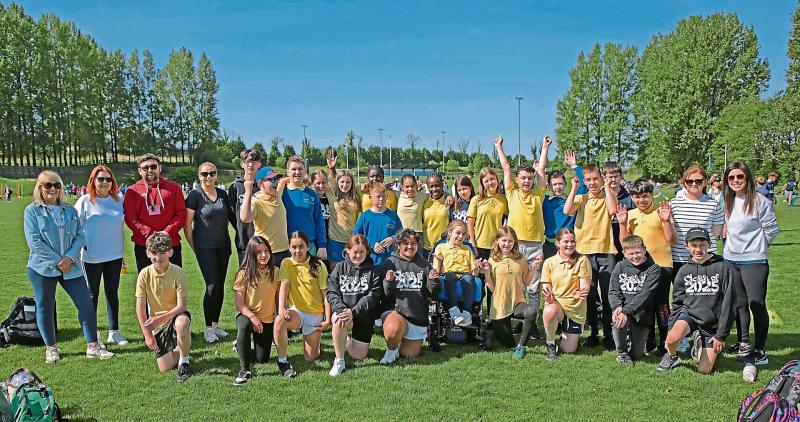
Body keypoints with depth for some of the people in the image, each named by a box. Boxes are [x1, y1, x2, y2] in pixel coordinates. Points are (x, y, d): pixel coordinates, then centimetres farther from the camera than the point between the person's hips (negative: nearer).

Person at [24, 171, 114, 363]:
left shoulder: (70, 210, 8)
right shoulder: (32, 211, -2)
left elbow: (80, 236, 4)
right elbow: (34, 242, -10)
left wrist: (70, 257, -13)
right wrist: (57, 262, -14)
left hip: (71, 267, 3)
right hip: (43, 268, -3)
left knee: (86, 303, -2)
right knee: (45, 308, 6)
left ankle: (92, 346, 6)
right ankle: (50, 348, 22)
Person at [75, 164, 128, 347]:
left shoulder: (118, 200, 4)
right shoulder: (85, 201, -6)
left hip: (114, 255, 3)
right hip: (92, 256, -3)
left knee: (112, 292, 11)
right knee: (92, 294, 8)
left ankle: (114, 332, 20)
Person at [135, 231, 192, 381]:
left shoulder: (177, 272, -17)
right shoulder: (145, 274, -11)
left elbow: (181, 305, -18)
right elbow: (140, 306, -7)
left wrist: (160, 319, -29)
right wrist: (147, 334, -9)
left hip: (175, 315, -3)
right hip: (157, 324, 3)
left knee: (182, 323, -41)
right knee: (165, 368, -3)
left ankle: (184, 362, -17)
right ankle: (178, 349, 32)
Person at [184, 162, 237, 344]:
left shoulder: (222, 194, 8)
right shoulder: (195, 195, -7)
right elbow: (187, 225, -6)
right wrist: (194, 247, -6)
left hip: (223, 246, 5)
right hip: (205, 247, -5)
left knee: (220, 286, 8)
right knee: (212, 286, -10)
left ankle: (215, 324, 21)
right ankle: (208, 328, 2)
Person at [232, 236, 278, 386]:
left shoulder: (275, 272, -3)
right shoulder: (244, 273, -10)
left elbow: (278, 298, 3)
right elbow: (239, 303, -11)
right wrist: (252, 317, -25)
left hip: (267, 319, 3)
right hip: (247, 315, -3)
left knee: (262, 359, 3)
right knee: (244, 326, -40)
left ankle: (241, 347, 37)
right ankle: (244, 370, -29)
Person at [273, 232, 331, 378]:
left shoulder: (318, 265, -3)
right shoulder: (287, 263, 0)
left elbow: (325, 293, -3)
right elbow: (284, 285, -12)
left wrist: (328, 319, -7)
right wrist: (281, 308, -29)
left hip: (315, 313, 0)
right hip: (296, 311, 0)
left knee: (310, 358, -4)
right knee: (279, 320, -37)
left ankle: (314, 339, 32)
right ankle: (282, 361, -20)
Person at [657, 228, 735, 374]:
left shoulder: (723, 267, -7)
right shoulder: (684, 270, 2)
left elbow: (729, 304, -6)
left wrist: (721, 335, -6)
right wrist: (672, 327, 2)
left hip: (712, 324, -1)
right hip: (688, 313, 1)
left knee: (704, 370, -2)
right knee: (673, 337, -34)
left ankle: (699, 346, 30)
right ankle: (671, 356, 2)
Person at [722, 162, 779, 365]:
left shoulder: (759, 201, -11)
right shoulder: (727, 201, 7)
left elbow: (771, 229, -5)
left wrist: (756, 246, 4)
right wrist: (734, 244, 11)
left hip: (753, 261, -6)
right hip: (730, 259, 6)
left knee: (757, 305, -7)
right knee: (739, 304, 15)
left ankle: (759, 350, 3)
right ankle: (743, 344, 27)